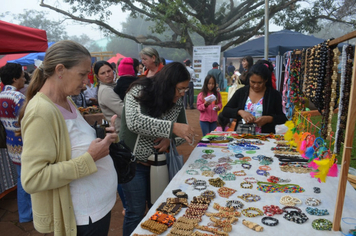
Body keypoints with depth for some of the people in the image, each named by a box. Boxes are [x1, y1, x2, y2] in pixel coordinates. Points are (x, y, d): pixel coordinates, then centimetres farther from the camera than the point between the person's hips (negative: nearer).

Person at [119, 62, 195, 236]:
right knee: (137, 211, 5)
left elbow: (182, 134, 3)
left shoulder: (177, 101, -3)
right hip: (132, 162, -5)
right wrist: (171, 127, -40)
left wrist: (169, 139, -18)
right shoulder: (139, 91, -18)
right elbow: (134, 122, -34)